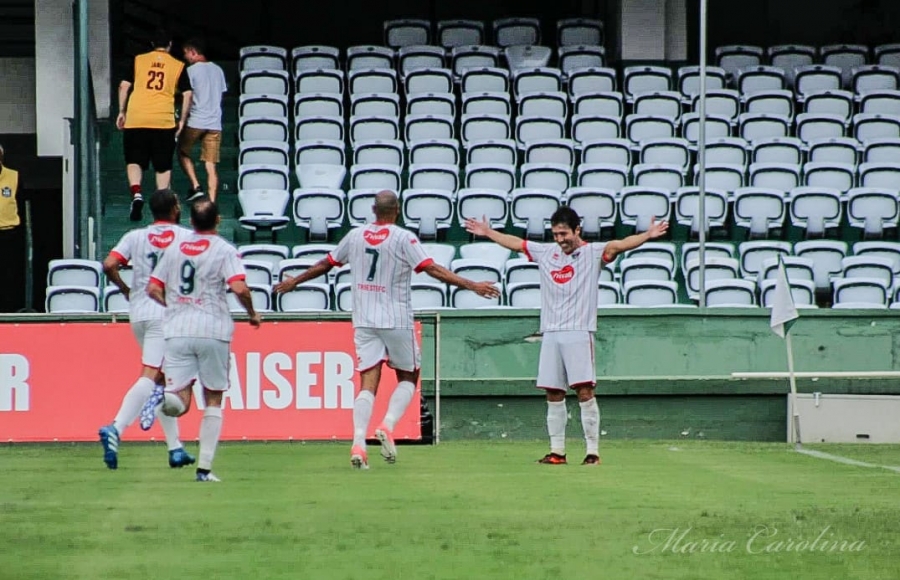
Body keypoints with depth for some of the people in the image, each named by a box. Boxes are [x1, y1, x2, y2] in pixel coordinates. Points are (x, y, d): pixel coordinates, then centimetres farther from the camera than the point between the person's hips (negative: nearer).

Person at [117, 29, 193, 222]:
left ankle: (136, 193, -16)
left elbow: (124, 85, 5)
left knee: (134, 160, 8)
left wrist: (121, 112, 12)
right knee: (163, 165, 10)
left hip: (136, 119, 0)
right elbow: (187, 94, 5)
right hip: (164, 120, 0)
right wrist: (182, 120, 13)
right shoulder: (178, 66, 9)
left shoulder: (138, 60, 9)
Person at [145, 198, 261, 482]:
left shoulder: (176, 248, 13)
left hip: (177, 331, 2)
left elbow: (153, 289, 13)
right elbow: (239, 288, -15)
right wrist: (252, 314, 3)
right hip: (213, 331, -2)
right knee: (213, 401, 10)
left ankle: (163, 398, -37)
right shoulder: (224, 250, 0)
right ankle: (204, 468, 4)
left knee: (180, 403, -1)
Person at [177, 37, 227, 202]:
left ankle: (195, 186, -2)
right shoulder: (218, 70, 14)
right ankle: (212, 203, -4)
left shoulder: (192, 70, -5)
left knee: (183, 153, 15)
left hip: (196, 121, -5)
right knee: (210, 166, 4)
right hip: (215, 123, 5)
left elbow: (188, 97, -8)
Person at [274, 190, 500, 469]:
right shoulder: (403, 238, -7)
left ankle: (358, 442, -17)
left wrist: (294, 282, 32)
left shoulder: (355, 236, 6)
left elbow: (326, 264, 17)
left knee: (367, 383, 0)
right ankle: (387, 425, -9)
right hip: (397, 321, -3)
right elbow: (432, 269, -15)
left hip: (364, 321, 3)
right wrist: (472, 285, -16)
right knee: (408, 378, 14)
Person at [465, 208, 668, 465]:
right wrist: (488, 233, 38)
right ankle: (557, 451, 12)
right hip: (550, 333, 5)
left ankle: (593, 451, -10)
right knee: (553, 394, 6)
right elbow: (515, 243, 29)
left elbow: (619, 245, -17)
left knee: (585, 390, -11)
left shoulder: (593, 253, -1)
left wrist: (647, 235, -34)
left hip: (579, 333, -5)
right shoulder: (546, 252, 15)